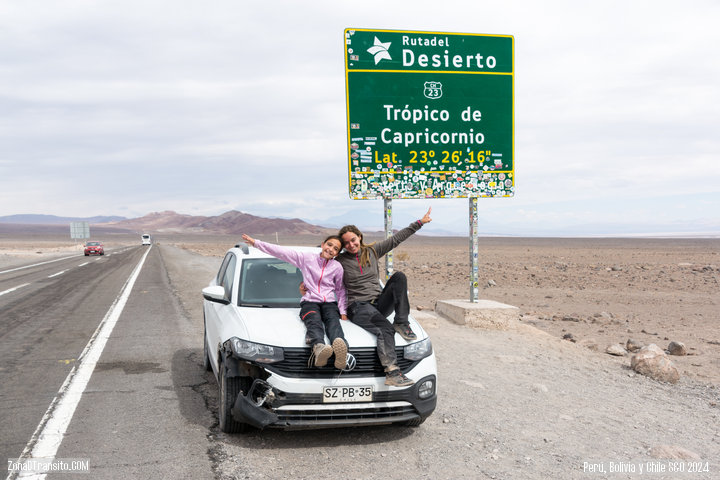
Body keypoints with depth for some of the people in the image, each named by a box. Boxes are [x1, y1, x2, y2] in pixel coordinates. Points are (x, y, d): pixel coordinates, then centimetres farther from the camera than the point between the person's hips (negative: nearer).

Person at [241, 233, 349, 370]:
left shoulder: (337, 267, 14)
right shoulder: (307, 258, 12)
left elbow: (341, 290, 22)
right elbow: (282, 252, 12)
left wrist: (343, 312, 11)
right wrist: (256, 243, 12)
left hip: (330, 303, 1)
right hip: (309, 302, -1)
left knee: (333, 321, -34)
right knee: (314, 322, -36)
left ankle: (339, 346, -68)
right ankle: (319, 347, -69)